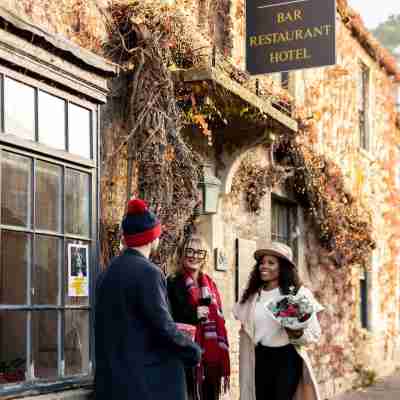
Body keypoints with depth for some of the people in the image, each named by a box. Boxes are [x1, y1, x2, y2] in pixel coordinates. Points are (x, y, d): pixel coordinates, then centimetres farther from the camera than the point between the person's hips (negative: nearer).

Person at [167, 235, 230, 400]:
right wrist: (193, 314, -19)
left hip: (211, 354, 5)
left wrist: (221, 355, 10)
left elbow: (218, 320, 15)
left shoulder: (210, 284, 14)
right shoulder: (173, 283, -3)